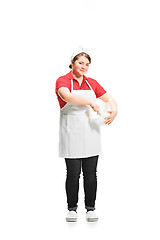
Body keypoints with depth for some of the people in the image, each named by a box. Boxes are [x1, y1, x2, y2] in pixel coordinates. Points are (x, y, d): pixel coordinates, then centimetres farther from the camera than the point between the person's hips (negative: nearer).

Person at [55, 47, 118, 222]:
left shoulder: (92, 83, 13)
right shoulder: (62, 81, -2)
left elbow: (109, 99, 11)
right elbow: (67, 96, -23)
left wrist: (114, 110, -10)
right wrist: (90, 102, -24)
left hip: (91, 133, 4)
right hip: (71, 134, -4)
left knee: (90, 173, 7)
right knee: (73, 174, 2)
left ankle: (90, 208, 20)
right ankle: (72, 208, 19)